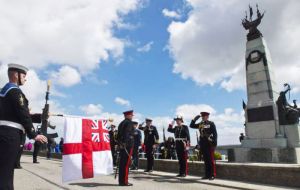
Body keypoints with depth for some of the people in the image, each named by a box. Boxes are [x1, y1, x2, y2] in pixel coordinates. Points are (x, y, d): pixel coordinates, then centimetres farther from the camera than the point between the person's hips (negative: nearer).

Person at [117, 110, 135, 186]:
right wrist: (125, 143, -25)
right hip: (128, 145, -8)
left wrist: (120, 144, 12)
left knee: (122, 163, 11)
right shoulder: (129, 122, -9)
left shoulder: (121, 123, 17)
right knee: (126, 163, -4)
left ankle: (121, 181, 18)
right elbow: (127, 133, -22)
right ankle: (124, 181, -1)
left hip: (122, 145, 8)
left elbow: (118, 135, 14)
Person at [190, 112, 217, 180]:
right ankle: (207, 175, 17)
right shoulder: (200, 124, 13)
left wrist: (214, 143, -13)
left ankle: (213, 175, 7)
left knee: (211, 160, -1)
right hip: (203, 144, 5)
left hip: (209, 144, -5)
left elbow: (215, 134, -5)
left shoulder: (211, 124, -2)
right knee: (206, 160, 10)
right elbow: (191, 126, 16)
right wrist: (194, 119, 4)